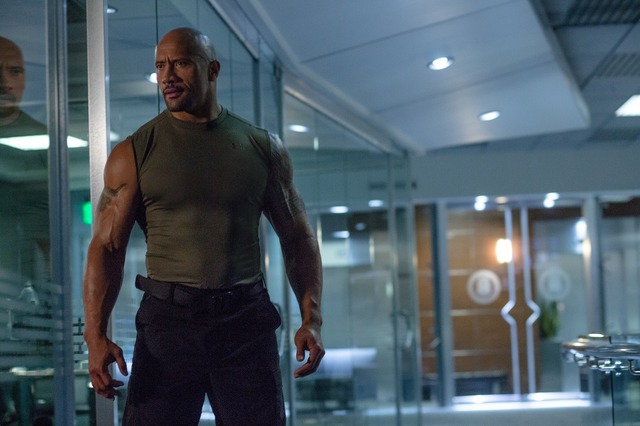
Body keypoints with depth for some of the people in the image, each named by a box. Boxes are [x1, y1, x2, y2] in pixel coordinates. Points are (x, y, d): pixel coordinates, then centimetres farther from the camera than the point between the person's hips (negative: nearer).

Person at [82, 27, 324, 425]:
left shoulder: (262, 147, 7)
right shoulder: (134, 153, 2)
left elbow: (298, 235, 10)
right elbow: (107, 246, -2)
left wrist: (311, 319, -2)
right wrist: (96, 334, -14)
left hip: (246, 321, 1)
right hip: (167, 319, -1)